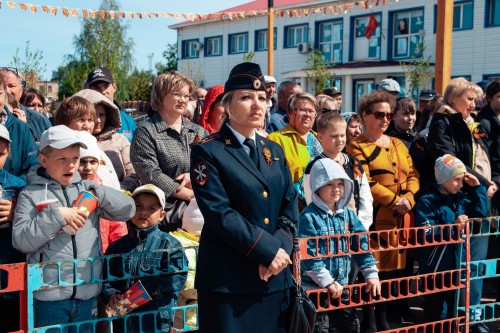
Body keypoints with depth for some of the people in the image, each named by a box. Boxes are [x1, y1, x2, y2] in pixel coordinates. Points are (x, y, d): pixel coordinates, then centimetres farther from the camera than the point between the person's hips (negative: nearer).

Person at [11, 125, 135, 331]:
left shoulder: (86, 190, 8)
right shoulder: (31, 194, -2)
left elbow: (128, 210, 7)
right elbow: (20, 240, -11)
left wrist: (99, 193, -8)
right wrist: (57, 215, -18)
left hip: (88, 293, 4)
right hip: (49, 296, -3)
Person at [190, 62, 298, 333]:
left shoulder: (274, 151, 14)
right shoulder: (208, 151, -6)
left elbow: (290, 207, 8)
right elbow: (219, 213, -15)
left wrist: (281, 248, -9)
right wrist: (268, 250, -16)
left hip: (275, 277, 6)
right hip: (228, 279, -5)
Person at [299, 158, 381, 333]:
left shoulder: (348, 214, 5)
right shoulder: (309, 217, -13)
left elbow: (362, 244, 7)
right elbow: (308, 254, -19)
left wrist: (371, 274, 0)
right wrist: (327, 282, -20)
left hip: (342, 286, 6)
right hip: (315, 287, -6)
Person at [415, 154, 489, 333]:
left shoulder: (461, 197, 7)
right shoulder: (427, 201, -15)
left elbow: (481, 213, 5)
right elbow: (425, 234, -21)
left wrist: (477, 187, 0)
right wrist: (453, 227, -26)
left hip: (458, 262, 6)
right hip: (435, 265, -6)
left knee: (457, 303, 18)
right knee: (434, 306, 7)